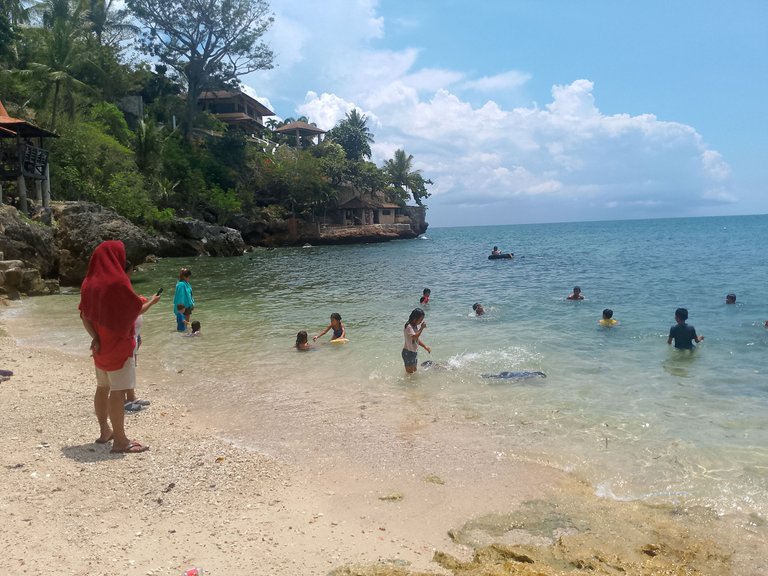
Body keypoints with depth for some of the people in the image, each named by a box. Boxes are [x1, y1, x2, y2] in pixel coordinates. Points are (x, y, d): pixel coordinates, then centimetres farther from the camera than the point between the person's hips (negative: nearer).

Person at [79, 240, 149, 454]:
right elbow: (135, 309, -13)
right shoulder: (118, 281, -17)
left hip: (100, 345, 8)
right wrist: (149, 303, 7)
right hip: (119, 345, -8)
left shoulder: (89, 282, 6)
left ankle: (104, 431, 29)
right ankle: (120, 441, -3)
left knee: (103, 388, 17)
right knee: (118, 392, -6)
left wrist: (95, 337, -4)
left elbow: (84, 315, 4)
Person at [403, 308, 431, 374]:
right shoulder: (408, 326, -21)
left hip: (414, 352, 9)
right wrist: (422, 328, -31)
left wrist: (425, 346, 5)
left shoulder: (416, 326, 7)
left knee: (414, 371, 19)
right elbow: (414, 337, -36)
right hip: (408, 352, -9)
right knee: (409, 372, -3)